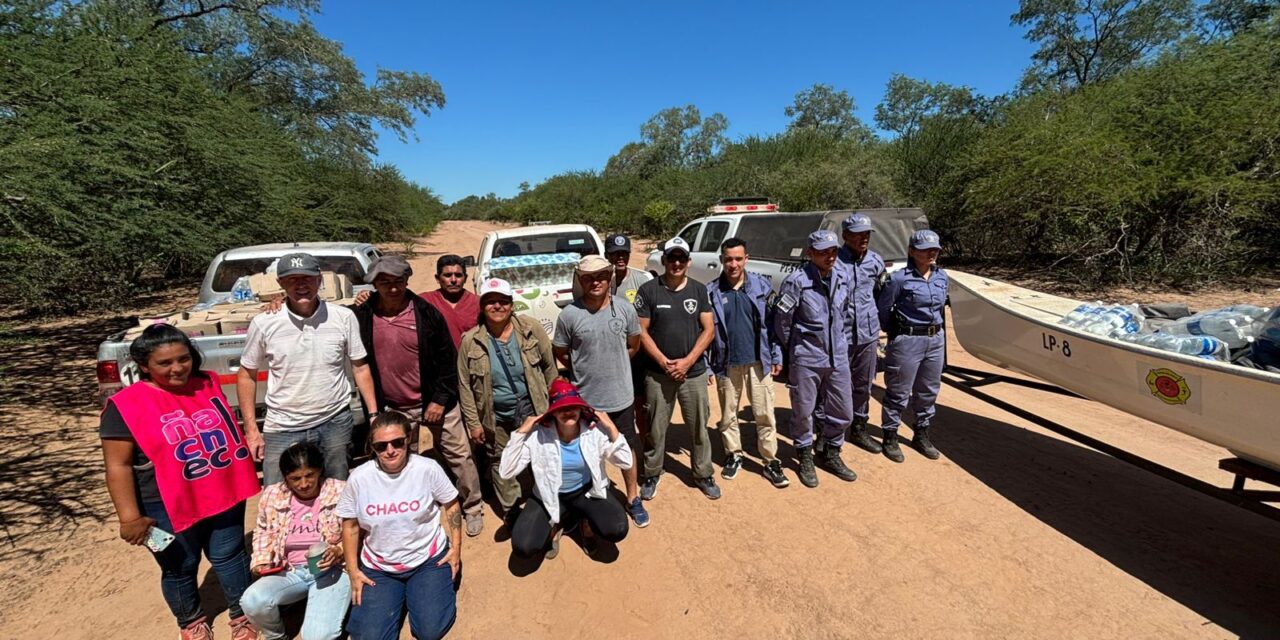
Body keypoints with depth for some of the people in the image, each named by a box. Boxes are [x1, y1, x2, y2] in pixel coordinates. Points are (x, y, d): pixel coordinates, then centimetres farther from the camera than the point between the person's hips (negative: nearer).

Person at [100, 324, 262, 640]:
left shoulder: (208, 384, 0)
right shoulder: (125, 406, -14)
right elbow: (118, 466, -12)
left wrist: (242, 474, 16)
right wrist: (130, 517, -15)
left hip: (224, 496, 3)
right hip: (168, 508, -3)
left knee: (230, 556, 16)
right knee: (179, 568, 16)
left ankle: (242, 615, 34)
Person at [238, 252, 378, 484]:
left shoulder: (344, 317, -6)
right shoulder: (263, 324, -6)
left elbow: (360, 368, 2)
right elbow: (247, 376, 5)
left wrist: (374, 415, -2)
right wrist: (251, 430, 2)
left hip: (335, 423, 0)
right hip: (283, 429, 0)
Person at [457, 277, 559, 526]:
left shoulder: (531, 329, -11)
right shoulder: (471, 341, -10)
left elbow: (549, 367, -2)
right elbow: (465, 385, -3)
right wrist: (473, 423, -2)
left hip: (531, 409, -1)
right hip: (494, 416, 1)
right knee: (500, 462, 16)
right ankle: (510, 510, 38)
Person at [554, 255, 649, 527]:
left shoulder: (625, 309, -7)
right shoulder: (569, 314, -12)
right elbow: (560, 352, 0)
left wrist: (613, 365, 6)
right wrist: (586, 369, 2)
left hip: (621, 397, 1)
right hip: (585, 399, -1)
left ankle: (633, 499, 38)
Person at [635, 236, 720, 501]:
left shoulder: (699, 290, 3)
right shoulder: (648, 290, -4)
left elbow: (709, 330, 1)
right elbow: (641, 331, -4)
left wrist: (688, 361, -9)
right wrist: (664, 362, -12)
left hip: (694, 372, 2)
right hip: (658, 373, -1)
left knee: (699, 428, 11)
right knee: (656, 428, 9)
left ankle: (703, 474, 29)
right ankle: (652, 474, 28)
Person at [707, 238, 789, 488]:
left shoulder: (761, 286, -3)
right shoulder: (712, 292, -4)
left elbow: (773, 323, 2)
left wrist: (776, 356, 1)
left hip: (758, 362, 0)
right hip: (727, 365, 1)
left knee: (765, 414, 7)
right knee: (728, 415, 14)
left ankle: (771, 462, 22)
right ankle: (733, 456, 34)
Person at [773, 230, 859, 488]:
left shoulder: (843, 277, 2)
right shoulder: (797, 281, -16)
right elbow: (781, 320, -9)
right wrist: (793, 348, 3)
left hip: (838, 357, 6)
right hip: (806, 359, -5)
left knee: (843, 411, 14)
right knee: (803, 412, 9)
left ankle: (831, 455, 36)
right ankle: (805, 459, 29)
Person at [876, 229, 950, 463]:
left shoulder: (942, 277, 5)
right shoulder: (900, 279, -15)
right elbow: (883, 309, -6)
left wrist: (935, 330, 18)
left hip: (936, 340, 7)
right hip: (907, 341, -6)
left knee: (928, 391, 17)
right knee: (899, 393, 4)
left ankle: (921, 435, 34)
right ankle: (890, 437, 19)